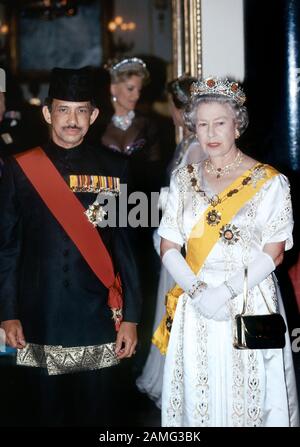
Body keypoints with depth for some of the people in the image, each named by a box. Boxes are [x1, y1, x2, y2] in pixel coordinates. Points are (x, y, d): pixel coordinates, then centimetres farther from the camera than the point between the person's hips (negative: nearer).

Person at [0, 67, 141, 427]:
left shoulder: (113, 171, 2)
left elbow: (126, 247, 2)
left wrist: (130, 317, 0)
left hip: (99, 319, 0)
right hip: (38, 322, 0)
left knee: (97, 412, 7)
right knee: (41, 413, 10)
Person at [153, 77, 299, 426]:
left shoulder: (268, 182, -4)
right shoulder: (184, 179, 7)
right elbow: (169, 247, 3)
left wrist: (226, 291, -18)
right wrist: (198, 292, -13)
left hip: (251, 304, -3)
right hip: (194, 305, 3)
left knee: (247, 393, 3)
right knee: (198, 393, 8)